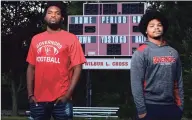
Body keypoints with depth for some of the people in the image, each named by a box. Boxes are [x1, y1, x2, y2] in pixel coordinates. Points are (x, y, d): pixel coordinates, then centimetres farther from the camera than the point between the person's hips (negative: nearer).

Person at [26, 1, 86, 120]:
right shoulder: (36, 39, 11)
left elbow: (77, 68, -5)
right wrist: (30, 94, 4)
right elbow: (31, 67, 12)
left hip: (61, 99, -4)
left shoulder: (71, 39, -1)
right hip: (38, 99, 4)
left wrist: (68, 94, -12)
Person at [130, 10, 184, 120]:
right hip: (150, 106, -4)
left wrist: (180, 105, 6)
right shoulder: (141, 53, -5)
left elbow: (178, 82, 11)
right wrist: (141, 109, -13)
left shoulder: (173, 52, 10)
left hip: (171, 106, 4)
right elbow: (136, 83, -10)